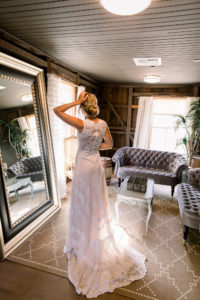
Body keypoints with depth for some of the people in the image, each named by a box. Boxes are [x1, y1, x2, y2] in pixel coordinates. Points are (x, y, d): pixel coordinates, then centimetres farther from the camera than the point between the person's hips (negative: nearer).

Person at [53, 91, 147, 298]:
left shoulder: (81, 124, -20)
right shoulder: (103, 124, -2)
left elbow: (56, 110, -16)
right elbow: (109, 144, 9)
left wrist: (76, 101, -14)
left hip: (84, 165, -6)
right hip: (97, 164, 6)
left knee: (83, 204, 11)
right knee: (99, 202, 22)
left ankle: (84, 243, 31)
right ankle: (102, 234, 43)